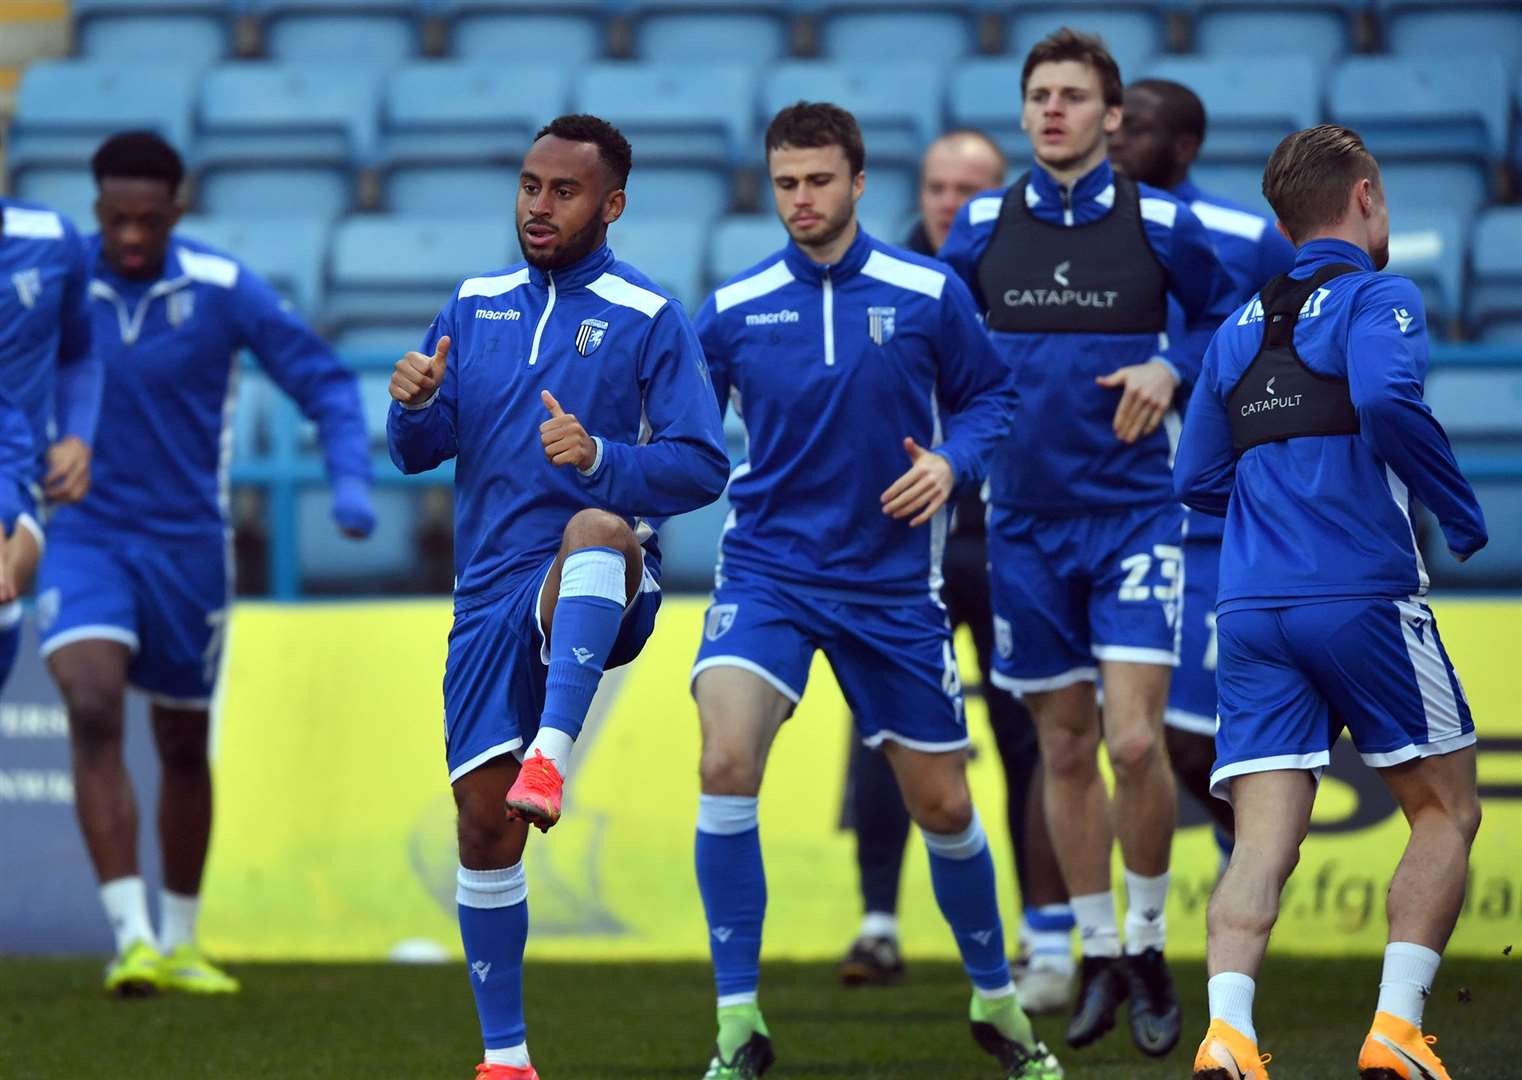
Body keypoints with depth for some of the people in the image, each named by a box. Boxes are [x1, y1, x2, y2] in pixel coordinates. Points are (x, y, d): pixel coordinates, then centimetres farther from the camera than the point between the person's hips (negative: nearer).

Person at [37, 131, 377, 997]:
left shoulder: (224, 291, -10)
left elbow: (324, 381, -3)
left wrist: (351, 479, -16)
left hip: (186, 544, 1)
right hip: (85, 536, -1)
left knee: (184, 748, 12)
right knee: (94, 713, -22)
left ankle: (179, 941, 31)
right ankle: (132, 937, -24)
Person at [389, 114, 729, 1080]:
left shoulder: (650, 319, -1)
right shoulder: (476, 305, 13)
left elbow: (702, 467, -7)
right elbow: (417, 453, 15)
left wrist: (600, 458, -24)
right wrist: (416, 404, -9)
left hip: (596, 598, -4)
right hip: (491, 595, 5)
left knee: (598, 527, -40)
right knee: (484, 820, 1)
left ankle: (553, 752, -51)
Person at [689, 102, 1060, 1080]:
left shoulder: (930, 295, -3)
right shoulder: (732, 311, -1)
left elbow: (989, 395, 8)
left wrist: (951, 461, -10)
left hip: (894, 583, 0)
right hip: (768, 567, 0)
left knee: (942, 803, 9)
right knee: (727, 762, -23)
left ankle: (997, 999, 34)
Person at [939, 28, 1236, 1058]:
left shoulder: (1162, 225, -3)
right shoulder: (980, 228, 3)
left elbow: (1224, 316, 11)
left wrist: (1171, 368, -7)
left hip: (1133, 512, -2)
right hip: (1026, 519, 2)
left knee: (1135, 741, -12)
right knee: (1065, 747, 8)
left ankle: (1149, 941, 7)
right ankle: (1100, 954, 21)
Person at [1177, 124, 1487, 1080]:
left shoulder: (1239, 327, 18)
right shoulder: (1378, 298, -1)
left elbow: (1199, 480, 21)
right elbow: (1387, 398, -22)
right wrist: (1463, 514, -10)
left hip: (1253, 608, 5)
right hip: (1363, 597, -5)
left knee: (1264, 845, -3)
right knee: (1446, 815, 9)